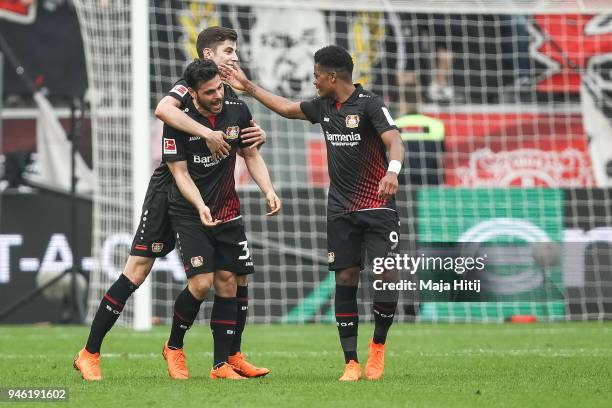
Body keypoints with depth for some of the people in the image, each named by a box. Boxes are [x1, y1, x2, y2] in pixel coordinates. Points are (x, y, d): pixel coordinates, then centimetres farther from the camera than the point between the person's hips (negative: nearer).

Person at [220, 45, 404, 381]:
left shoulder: (369, 104, -12)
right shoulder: (323, 107, 9)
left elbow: (394, 141, -24)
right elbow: (286, 107, 26)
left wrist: (392, 171, -44)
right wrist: (249, 87, 27)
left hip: (376, 206, -6)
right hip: (341, 210, 6)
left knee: (387, 276, -14)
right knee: (345, 279, 0)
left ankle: (378, 345, 9)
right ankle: (351, 363, 2)